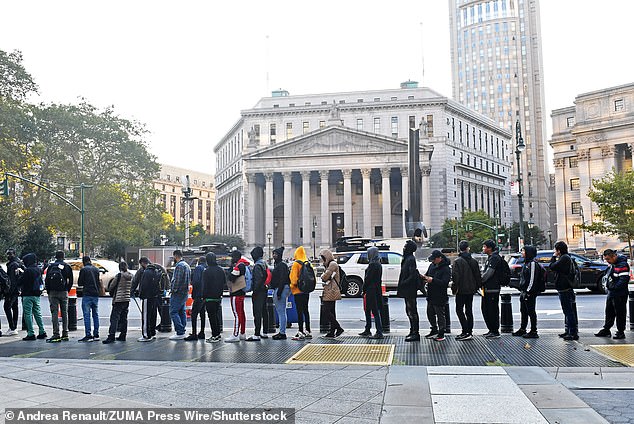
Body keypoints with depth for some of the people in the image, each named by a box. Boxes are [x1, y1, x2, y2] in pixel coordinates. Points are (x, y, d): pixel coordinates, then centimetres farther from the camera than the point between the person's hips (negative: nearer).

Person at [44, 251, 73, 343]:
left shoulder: (51, 266, 1)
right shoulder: (67, 266, 4)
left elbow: (47, 280, 1)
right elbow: (70, 281, 4)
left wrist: (49, 292, 11)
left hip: (53, 292, -1)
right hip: (64, 293, 2)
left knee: (55, 313, -2)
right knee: (64, 313, 7)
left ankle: (56, 334, -6)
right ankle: (65, 334, 9)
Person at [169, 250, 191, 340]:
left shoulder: (179, 265, -14)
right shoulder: (187, 265, 19)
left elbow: (177, 280, -20)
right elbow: (189, 279, 22)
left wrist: (173, 289, -12)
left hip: (178, 293, -10)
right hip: (185, 293, 10)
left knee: (173, 312, -9)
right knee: (182, 312, 12)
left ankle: (180, 333, -14)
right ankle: (182, 331, 13)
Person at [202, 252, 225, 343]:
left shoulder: (207, 271, -14)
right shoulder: (220, 270, 9)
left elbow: (205, 285, -12)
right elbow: (224, 282, 15)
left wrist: (204, 297, -5)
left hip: (210, 297, -7)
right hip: (218, 297, 7)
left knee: (212, 316, -4)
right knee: (215, 315, 16)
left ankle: (215, 336, -4)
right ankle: (217, 334, 20)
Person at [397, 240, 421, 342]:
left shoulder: (411, 259, -16)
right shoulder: (407, 259, 15)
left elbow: (413, 276, -22)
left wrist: (403, 284, -20)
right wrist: (401, 286, 15)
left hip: (410, 290, -10)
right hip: (407, 290, 10)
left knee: (412, 311, -5)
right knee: (409, 311, 16)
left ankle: (415, 333, -1)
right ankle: (413, 331, 24)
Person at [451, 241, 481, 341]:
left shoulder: (458, 261, -13)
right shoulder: (474, 261, 5)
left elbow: (455, 276, -18)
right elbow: (478, 275, 10)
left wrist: (454, 288, -11)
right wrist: (477, 286, 19)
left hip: (461, 290, -6)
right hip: (471, 289, 6)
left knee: (459, 310, -2)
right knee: (469, 311, 13)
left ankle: (466, 332, -10)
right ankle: (469, 332, 15)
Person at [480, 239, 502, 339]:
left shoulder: (495, 258, -14)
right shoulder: (490, 258, 18)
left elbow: (488, 273, -19)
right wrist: (482, 282, 10)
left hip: (492, 289, -10)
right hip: (487, 289, 10)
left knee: (493, 310, -5)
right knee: (485, 310, 14)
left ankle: (495, 332, 1)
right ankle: (491, 330, 22)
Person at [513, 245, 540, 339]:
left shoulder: (532, 263, -14)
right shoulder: (526, 263, 17)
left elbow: (532, 279, -19)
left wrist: (528, 292, -20)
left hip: (530, 292, -10)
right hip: (524, 291, 10)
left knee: (531, 312, -4)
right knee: (523, 311, 15)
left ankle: (534, 332, 2)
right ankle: (522, 329, 24)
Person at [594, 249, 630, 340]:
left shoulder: (622, 265, -17)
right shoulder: (611, 265, 13)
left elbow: (624, 279, -23)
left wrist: (614, 287, -20)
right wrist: (607, 285, 10)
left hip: (619, 295, -9)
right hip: (610, 293, 9)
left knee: (620, 313, 1)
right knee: (609, 312, 15)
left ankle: (620, 332, 10)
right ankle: (606, 330, 23)